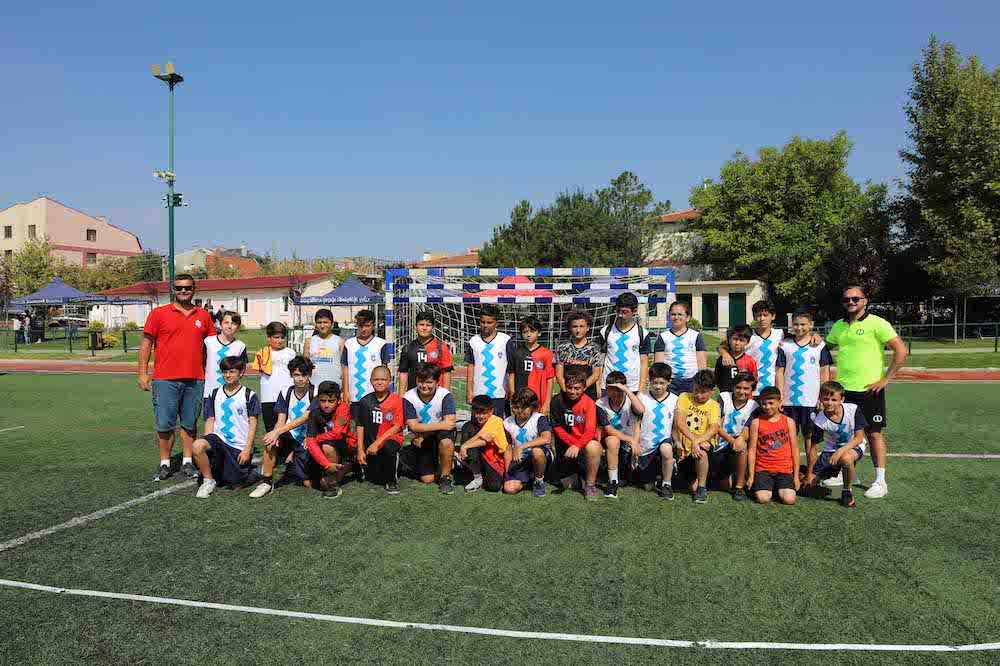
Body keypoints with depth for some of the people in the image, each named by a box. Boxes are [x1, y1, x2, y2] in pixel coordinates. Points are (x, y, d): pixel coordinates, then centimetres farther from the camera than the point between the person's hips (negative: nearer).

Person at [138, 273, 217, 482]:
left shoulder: (203, 315, 9)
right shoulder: (159, 314, 1)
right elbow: (146, 343, 2)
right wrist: (143, 373, -5)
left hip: (194, 380, 2)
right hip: (165, 379, -2)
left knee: (190, 423, 9)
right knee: (164, 424, 2)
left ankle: (187, 463, 19)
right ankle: (164, 464, 14)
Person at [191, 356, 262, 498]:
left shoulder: (249, 395, -2)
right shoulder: (215, 395, 9)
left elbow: (253, 423, -4)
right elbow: (210, 421, 10)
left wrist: (247, 449, -10)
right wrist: (208, 443, -4)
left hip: (240, 447, -3)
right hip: (219, 439, 3)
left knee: (239, 484, -3)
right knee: (197, 446, -29)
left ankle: (250, 469, 32)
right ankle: (209, 480, -7)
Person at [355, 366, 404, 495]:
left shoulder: (397, 400, -8)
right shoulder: (366, 401, 1)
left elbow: (397, 426, -11)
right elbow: (360, 426, 5)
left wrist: (378, 443, -17)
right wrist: (360, 450, -2)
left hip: (390, 439, -3)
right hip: (371, 445, 3)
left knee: (388, 447, -38)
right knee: (374, 479, -2)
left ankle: (392, 480, -14)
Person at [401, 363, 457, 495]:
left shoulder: (445, 395, -15)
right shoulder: (409, 398, -13)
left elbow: (451, 422, -23)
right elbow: (413, 426, -18)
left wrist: (424, 434, -20)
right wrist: (441, 425, -24)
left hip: (441, 436, -1)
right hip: (421, 441, 1)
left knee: (446, 440, -38)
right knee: (427, 479, -10)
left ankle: (445, 477, -16)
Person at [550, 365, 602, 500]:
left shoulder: (589, 403, -15)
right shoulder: (557, 401, -8)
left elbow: (590, 430, -22)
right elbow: (557, 428, -6)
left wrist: (577, 445, -39)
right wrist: (572, 442, -21)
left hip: (585, 443, -3)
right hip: (565, 445, 3)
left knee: (593, 447, -39)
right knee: (566, 485, 8)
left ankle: (590, 484, -17)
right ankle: (573, 472, 45)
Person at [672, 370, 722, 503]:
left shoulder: (714, 406, 1)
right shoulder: (684, 397, 3)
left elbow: (713, 429, -15)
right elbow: (679, 422, -8)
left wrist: (696, 442, -29)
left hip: (704, 444, -4)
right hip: (684, 447, 4)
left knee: (702, 447, -33)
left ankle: (702, 487, -18)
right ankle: (693, 479, 16)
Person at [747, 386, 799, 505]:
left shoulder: (789, 421, 6)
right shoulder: (756, 422, 3)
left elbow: (795, 449, 8)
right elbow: (752, 450, 2)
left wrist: (796, 475, 5)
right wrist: (751, 476, 0)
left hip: (784, 469, 1)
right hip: (763, 469, -1)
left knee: (789, 499, -19)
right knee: (763, 499, -21)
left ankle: (779, 489, 14)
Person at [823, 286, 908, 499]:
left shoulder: (876, 323, -8)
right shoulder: (839, 326, 10)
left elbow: (902, 351, -12)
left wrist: (885, 379, -12)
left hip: (869, 390, -5)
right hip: (842, 388, 5)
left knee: (874, 433, 0)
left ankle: (880, 482, 8)